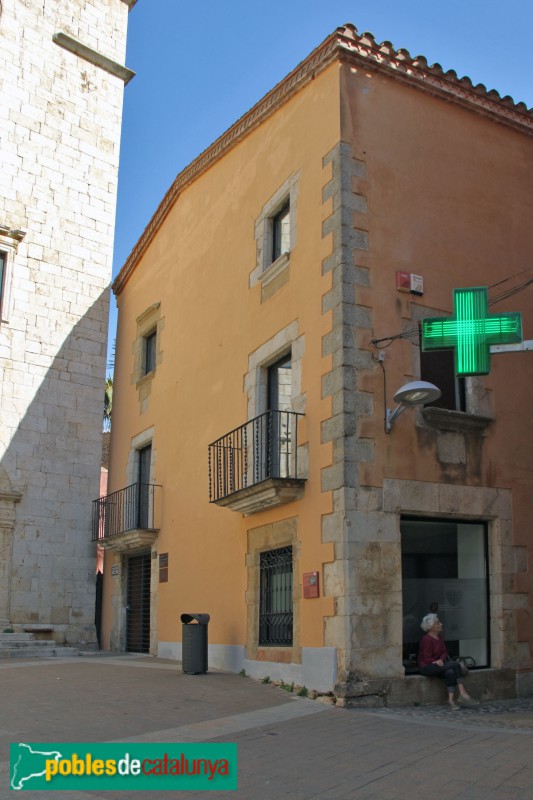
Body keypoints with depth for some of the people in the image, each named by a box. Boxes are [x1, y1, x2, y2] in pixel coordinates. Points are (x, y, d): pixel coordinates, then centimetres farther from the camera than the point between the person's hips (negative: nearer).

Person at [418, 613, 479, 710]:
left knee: (450, 672, -27)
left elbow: (444, 652, 8)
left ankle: (451, 700, -29)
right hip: (427, 667, -7)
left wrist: (441, 660, -12)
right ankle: (463, 694, -23)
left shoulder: (438, 637, 11)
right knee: (455, 665, -24)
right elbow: (427, 659, -16)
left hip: (438, 665, 7)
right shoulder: (426, 639, -16)